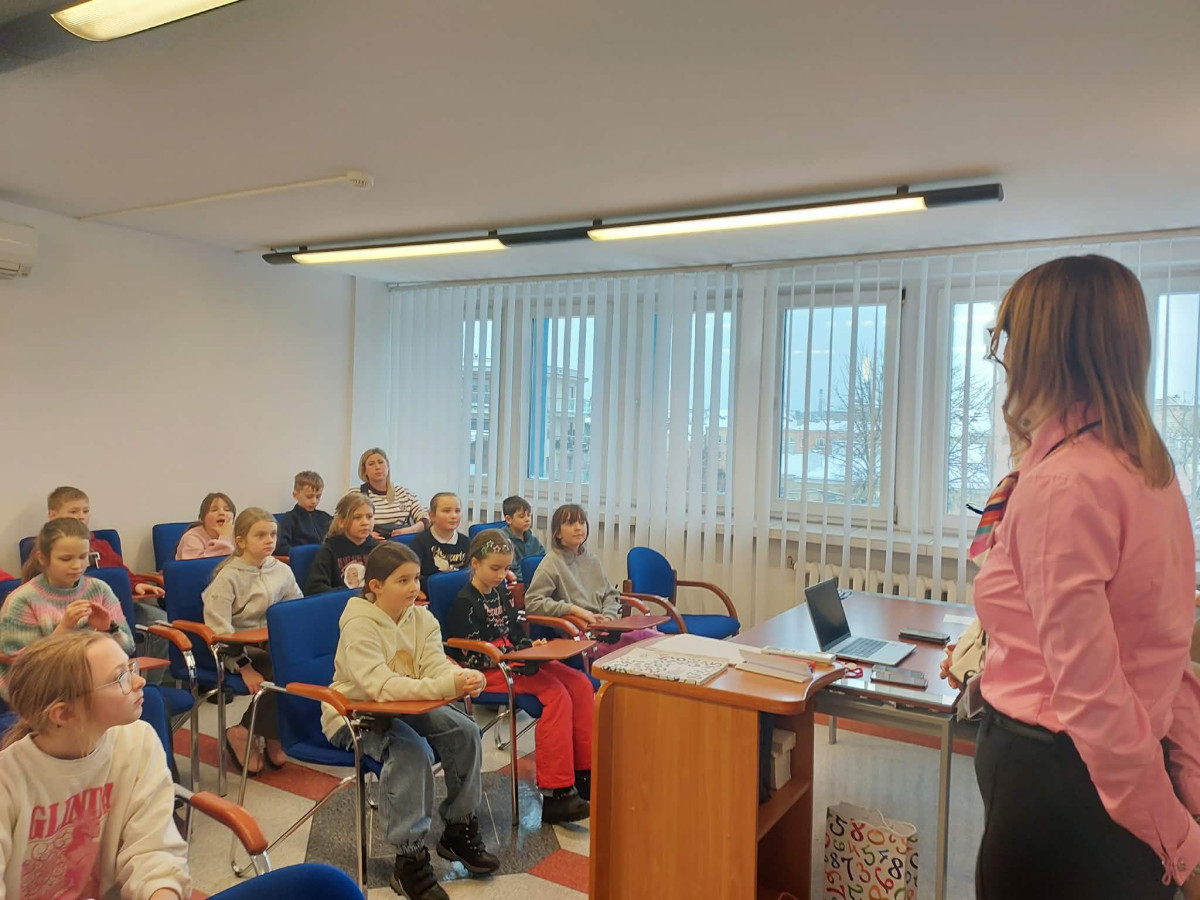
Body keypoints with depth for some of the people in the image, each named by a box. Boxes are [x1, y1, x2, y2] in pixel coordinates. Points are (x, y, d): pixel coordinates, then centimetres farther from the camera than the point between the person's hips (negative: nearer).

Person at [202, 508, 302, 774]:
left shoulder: (282, 571, 6)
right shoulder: (229, 576, -9)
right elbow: (219, 628, -16)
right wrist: (245, 668, -23)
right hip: (240, 649, -5)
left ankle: (275, 736, -2)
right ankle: (242, 734, -6)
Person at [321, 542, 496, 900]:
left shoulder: (421, 618, -3)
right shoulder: (359, 625, -23)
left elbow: (437, 666, -13)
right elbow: (381, 686, -35)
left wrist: (463, 676, -38)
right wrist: (447, 688, -45)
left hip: (403, 706, 7)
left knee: (464, 732, -14)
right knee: (411, 751, -32)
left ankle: (458, 830, 6)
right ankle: (409, 858, -19)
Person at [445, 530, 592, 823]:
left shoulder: (501, 592, 15)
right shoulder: (465, 603, -9)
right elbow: (472, 656, -14)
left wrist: (531, 646, 1)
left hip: (514, 659, 9)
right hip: (488, 672, -8)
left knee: (581, 684, -9)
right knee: (556, 694, -28)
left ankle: (585, 774, -4)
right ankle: (555, 794, -25)